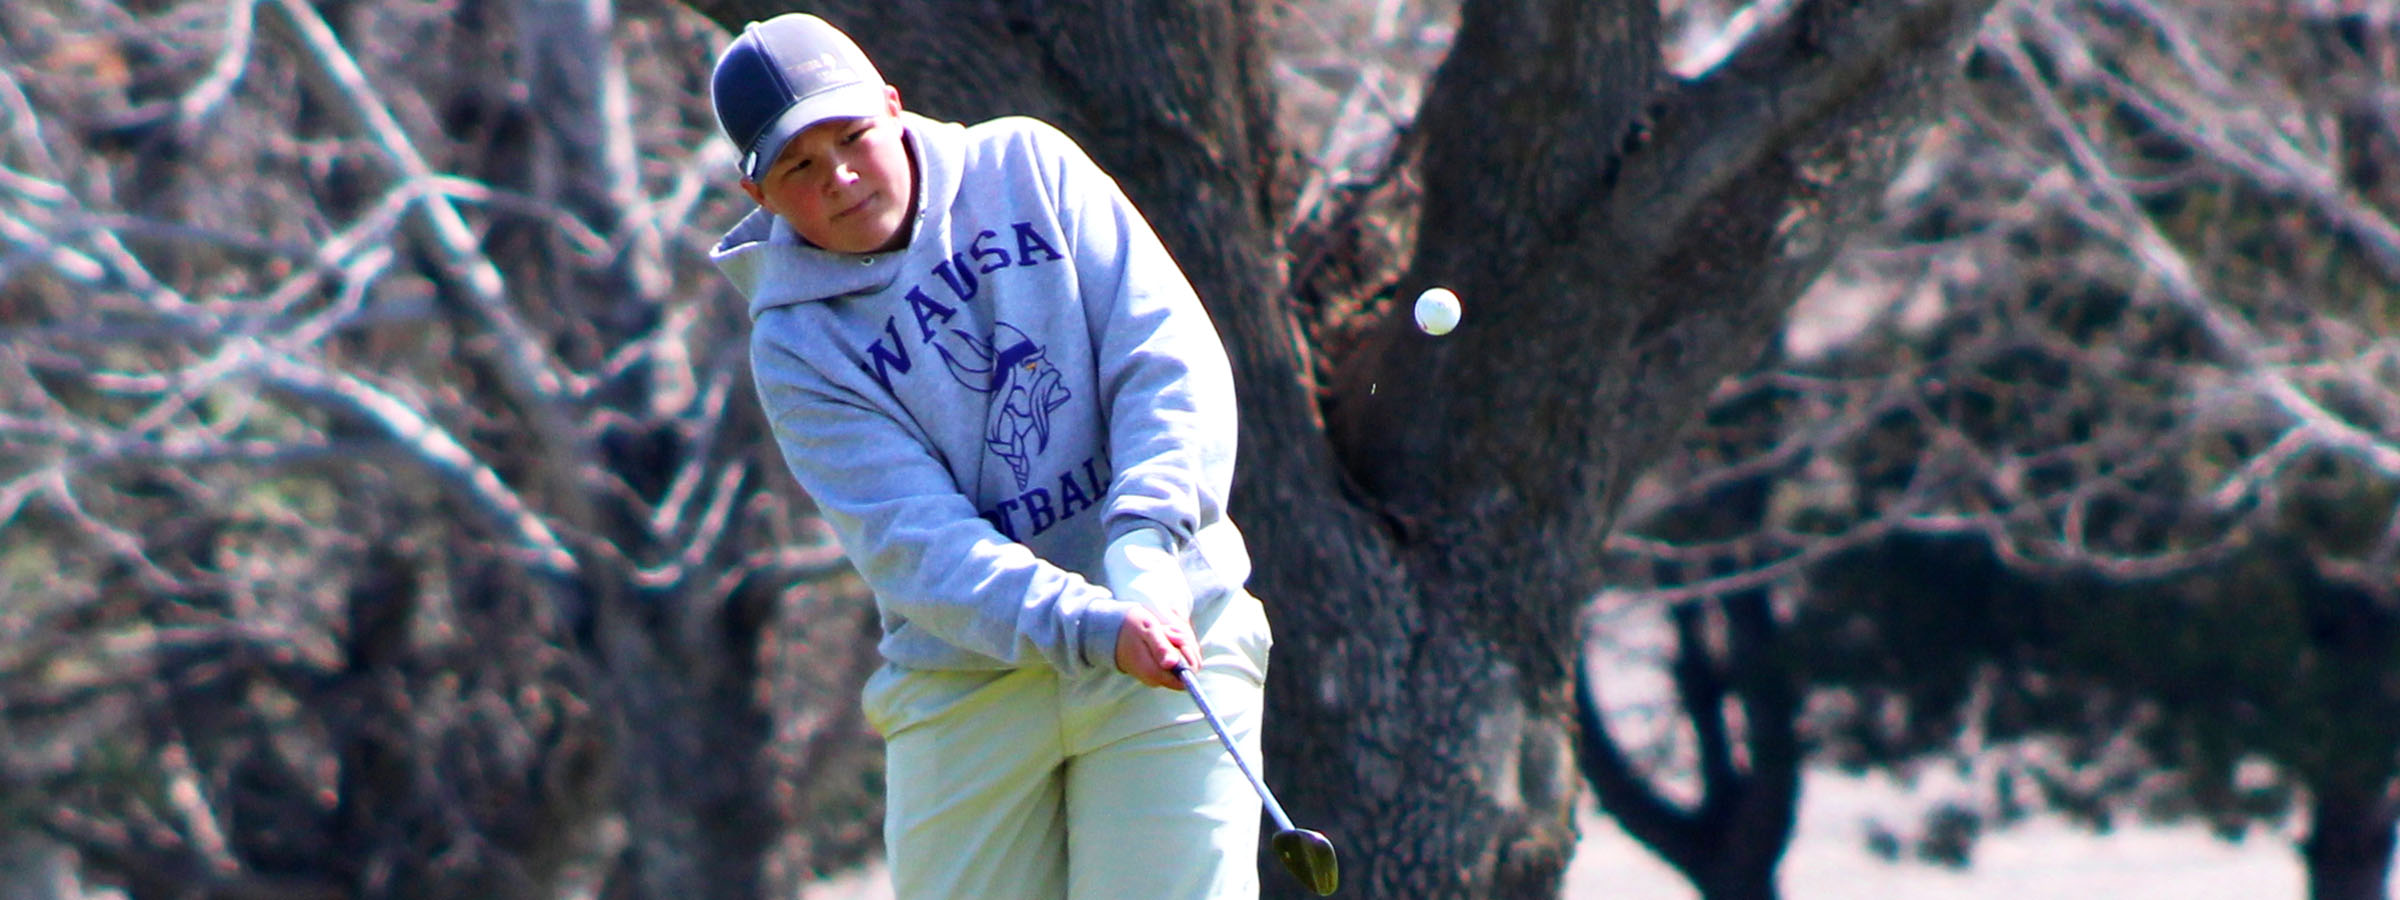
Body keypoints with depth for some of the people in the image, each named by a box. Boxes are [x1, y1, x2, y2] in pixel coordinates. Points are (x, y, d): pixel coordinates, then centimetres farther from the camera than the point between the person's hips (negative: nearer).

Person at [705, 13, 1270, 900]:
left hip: (1172, 622, 0)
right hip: (965, 686, 0)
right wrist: (1090, 626, -28)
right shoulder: (795, 349, -2)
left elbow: (1171, 357, -2)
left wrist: (1144, 544, -18)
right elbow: (917, 545, -13)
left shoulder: (1027, 166, 3)